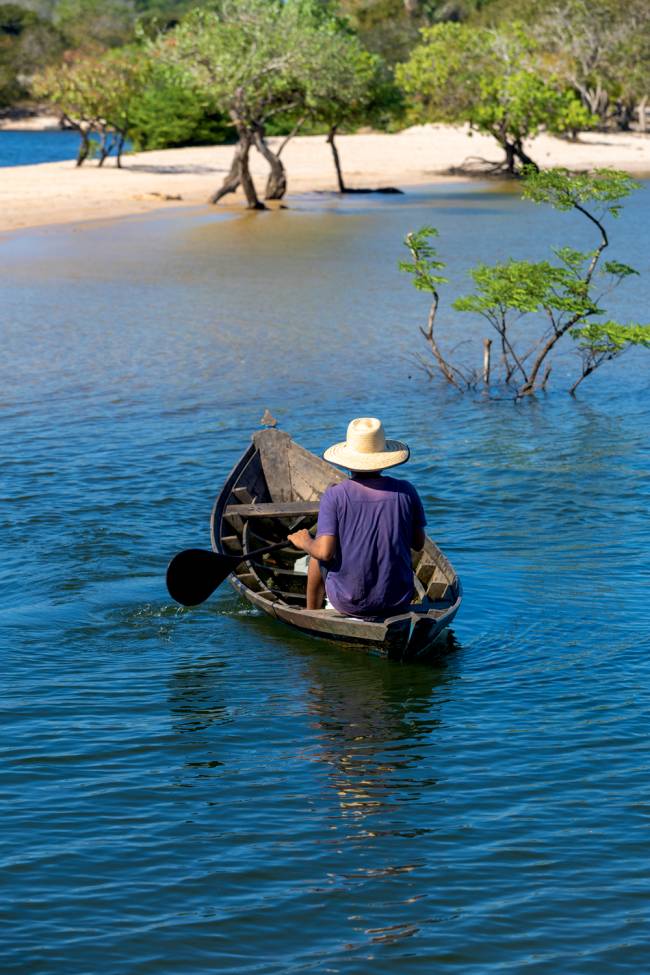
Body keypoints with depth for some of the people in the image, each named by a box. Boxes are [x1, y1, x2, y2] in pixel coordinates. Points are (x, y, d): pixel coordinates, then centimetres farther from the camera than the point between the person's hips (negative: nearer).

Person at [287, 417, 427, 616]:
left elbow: (325, 552, -17)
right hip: (398, 603, 2)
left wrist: (304, 542, 4)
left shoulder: (335, 494, -13)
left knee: (318, 557, 28)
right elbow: (418, 544, 2)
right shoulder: (406, 491, -7)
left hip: (349, 603, -2)